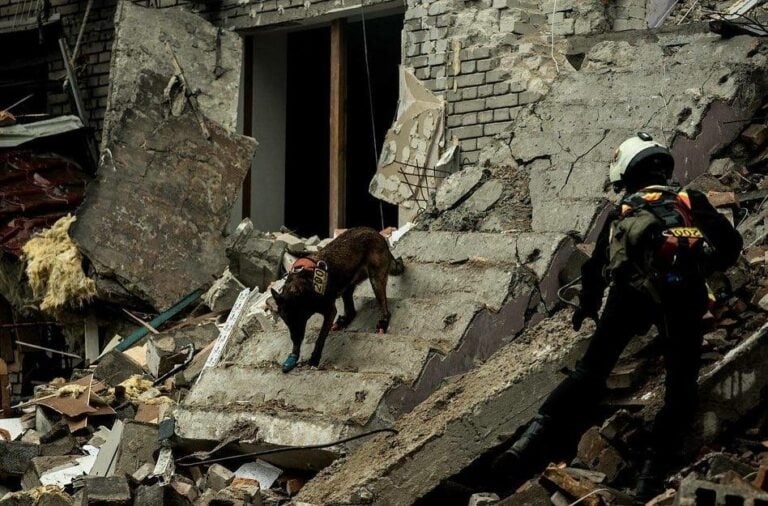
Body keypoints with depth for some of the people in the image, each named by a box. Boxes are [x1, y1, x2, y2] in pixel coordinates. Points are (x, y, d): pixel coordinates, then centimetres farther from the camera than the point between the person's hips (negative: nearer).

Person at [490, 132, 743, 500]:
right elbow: (731, 245, 18)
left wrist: (587, 306, 52)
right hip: (684, 294, -1)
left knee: (591, 371, 8)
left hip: (632, 292, 1)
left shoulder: (622, 212, 28)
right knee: (680, 387, 8)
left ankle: (536, 436, -8)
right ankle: (653, 472, -4)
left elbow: (596, 266, 34)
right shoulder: (692, 203, 27)